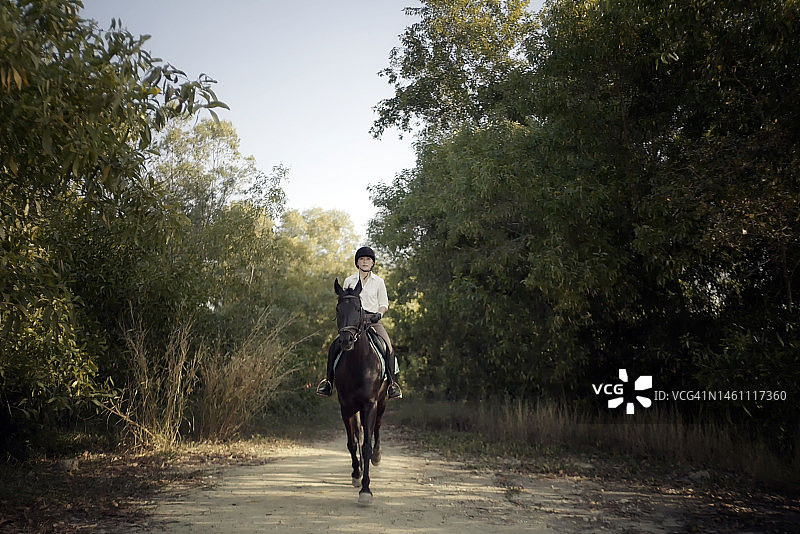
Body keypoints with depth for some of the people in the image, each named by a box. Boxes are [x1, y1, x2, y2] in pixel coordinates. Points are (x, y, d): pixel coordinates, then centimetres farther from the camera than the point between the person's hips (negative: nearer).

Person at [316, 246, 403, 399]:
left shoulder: (379, 282, 11)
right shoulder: (349, 281, 13)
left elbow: (384, 304, 11)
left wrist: (379, 314, -10)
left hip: (373, 320, -1)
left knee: (388, 348, -24)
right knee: (334, 347, -20)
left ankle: (392, 382, -14)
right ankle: (328, 380, -7)